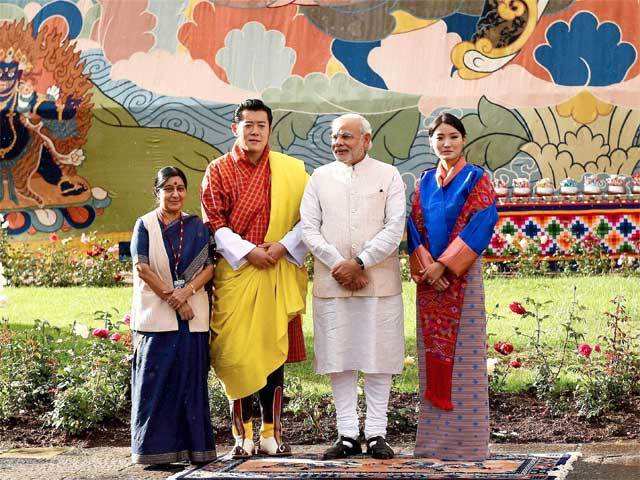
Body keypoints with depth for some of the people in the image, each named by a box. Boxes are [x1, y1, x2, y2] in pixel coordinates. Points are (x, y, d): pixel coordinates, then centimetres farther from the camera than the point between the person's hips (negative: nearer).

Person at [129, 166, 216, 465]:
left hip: (193, 316, 2)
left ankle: (193, 445, 6)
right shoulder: (145, 225, 5)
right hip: (155, 315, -2)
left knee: (191, 380, 1)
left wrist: (186, 292, -13)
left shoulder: (196, 226, 12)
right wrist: (173, 299, -11)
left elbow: (209, 267, 4)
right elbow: (142, 267, -4)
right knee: (156, 380, -4)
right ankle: (156, 448, 2)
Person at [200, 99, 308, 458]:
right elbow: (214, 223, -2)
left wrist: (283, 246, -10)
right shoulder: (218, 171, 5)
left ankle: (271, 432, 9)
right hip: (234, 272, -1)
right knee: (237, 353, -3)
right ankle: (243, 433, 5)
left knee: (274, 350, 3)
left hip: (278, 275, 1)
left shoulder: (290, 170, 8)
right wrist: (247, 251, -13)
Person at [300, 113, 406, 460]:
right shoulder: (320, 177, 11)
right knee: (338, 359, 2)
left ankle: (376, 434, 7)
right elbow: (308, 228, 3)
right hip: (331, 284, 2)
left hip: (379, 282, -2)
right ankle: (347, 435, 8)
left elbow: (395, 229, -4)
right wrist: (338, 265, -9)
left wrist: (359, 263, -13)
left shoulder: (389, 176, 6)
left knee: (378, 358, 0)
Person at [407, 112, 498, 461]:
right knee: (432, 354, 5)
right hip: (428, 278, 5)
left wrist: (443, 264, -15)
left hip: (462, 277, -5)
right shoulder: (425, 182, 14)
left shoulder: (477, 180, 0)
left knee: (463, 355, -5)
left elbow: (478, 226, -10)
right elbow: (415, 226, 8)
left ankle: (465, 438, 0)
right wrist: (425, 265, -8)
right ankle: (434, 437, 11)